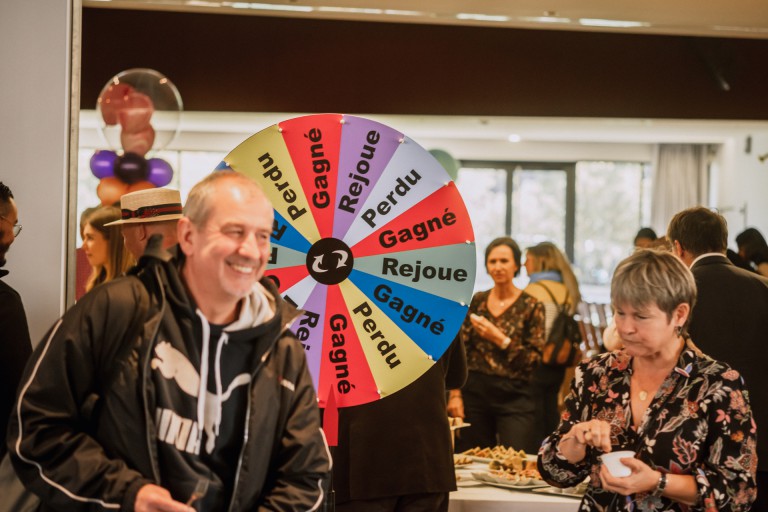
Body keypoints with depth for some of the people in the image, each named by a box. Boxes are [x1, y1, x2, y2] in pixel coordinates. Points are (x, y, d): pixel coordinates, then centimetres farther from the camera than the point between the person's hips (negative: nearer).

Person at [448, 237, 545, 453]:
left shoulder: (531, 307, -2)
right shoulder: (476, 302, 7)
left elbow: (534, 359, -6)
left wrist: (501, 340, -16)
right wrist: (455, 394, 1)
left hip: (514, 397, -3)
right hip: (474, 392, 3)